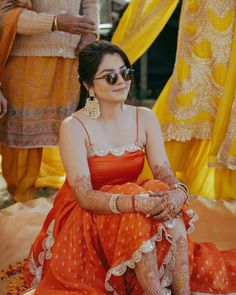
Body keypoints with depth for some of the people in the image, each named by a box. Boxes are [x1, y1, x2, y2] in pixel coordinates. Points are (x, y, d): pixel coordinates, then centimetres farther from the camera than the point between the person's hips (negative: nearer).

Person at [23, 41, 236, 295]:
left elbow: (164, 173, -7)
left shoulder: (145, 118, -1)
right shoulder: (74, 127, -16)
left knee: (165, 197, -27)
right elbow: (84, 196, -23)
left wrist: (178, 192, -32)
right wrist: (139, 202, -38)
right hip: (85, 219, -4)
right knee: (138, 204, -33)